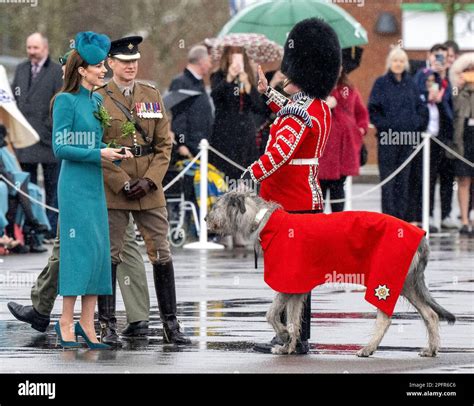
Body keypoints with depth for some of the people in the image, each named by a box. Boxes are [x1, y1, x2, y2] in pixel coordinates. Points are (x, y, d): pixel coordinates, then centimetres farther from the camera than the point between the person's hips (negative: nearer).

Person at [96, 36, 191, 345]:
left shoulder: (152, 96, 9)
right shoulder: (98, 99, -1)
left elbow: (165, 145, 7)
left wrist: (149, 181, -6)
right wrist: (122, 183, -11)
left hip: (150, 190, 3)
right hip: (112, 191, -3)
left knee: (162, 255, 2)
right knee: (110, 257, 1)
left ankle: (171, 323, 7)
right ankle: (106, 323, 9)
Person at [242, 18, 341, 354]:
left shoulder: (298, 112, -20)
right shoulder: (321, 107, 11)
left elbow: (279, 153, -32)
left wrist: (249, 177, -36)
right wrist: (268, 92, 39)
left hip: (289, 204, -10)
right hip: (308, 200, 10)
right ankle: (298, 337, 19)